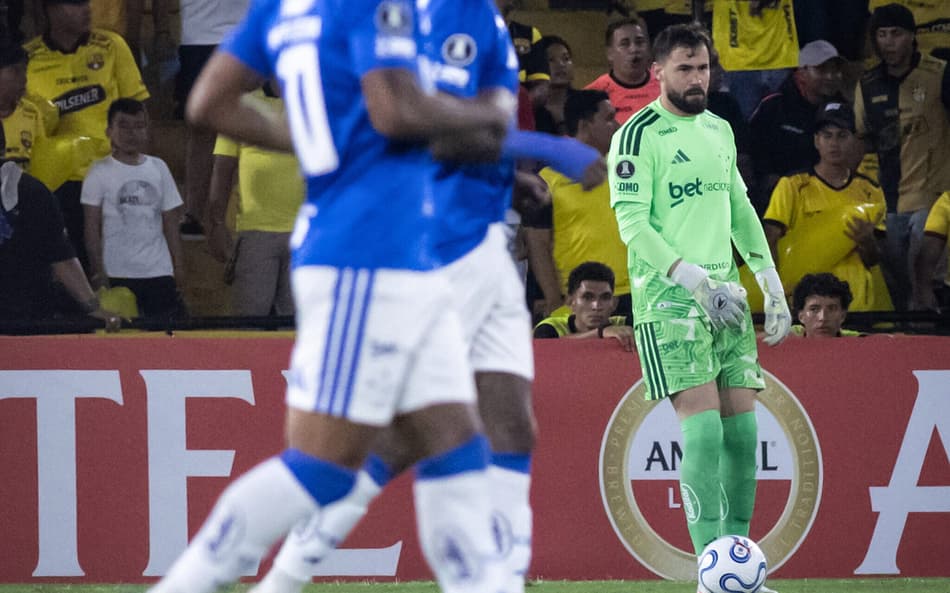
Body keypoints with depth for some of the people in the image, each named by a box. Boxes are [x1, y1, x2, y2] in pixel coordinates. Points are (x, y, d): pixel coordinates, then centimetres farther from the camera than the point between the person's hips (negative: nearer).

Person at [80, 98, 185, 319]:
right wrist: (98, 272, -8)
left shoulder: (158, 168, 11)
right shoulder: (100, 172, 0)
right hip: (117, 274, -3)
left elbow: (170, 224, 13)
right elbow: (92, 227, -2)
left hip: (159, 273, 3)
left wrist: (178, 266, 6)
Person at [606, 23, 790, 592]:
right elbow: (632, 223, -14)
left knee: (743, 426, 2)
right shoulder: (638, 135, -7)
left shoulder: (720, 131, 16)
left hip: (726, 295, 7)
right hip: (668, 300, -7)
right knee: (703, 424, -15)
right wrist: (694, 279, -22)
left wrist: (771, 282, 16)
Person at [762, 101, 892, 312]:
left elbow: (874, 261, 13)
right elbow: (769, 241, -3)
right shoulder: (793, 186, 5)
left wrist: (867, 242, -11)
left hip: (859, 301, 3)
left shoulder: (870, 192, 12)